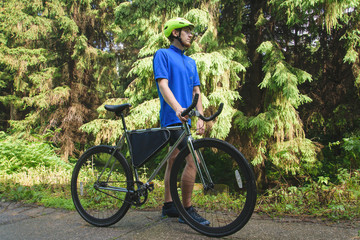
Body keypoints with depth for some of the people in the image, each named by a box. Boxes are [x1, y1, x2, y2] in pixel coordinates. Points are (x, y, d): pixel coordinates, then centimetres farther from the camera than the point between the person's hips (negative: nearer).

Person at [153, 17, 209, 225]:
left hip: (184, 119, 8)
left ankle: (169, 206, 21)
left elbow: (196, 91, 15)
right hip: (172, 117, -8)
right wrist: (178, 108, -31)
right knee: (193, 160, -16)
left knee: (174, 160, 12)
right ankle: (187, 209, -5)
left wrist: (201, 117, 3)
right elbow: (163, 85, -15)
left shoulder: (191, 62, 21)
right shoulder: (163, 54, -1)